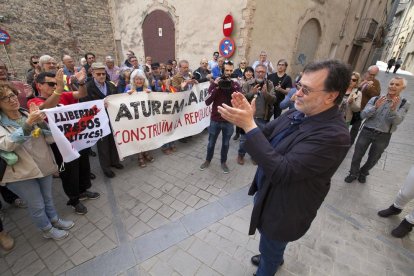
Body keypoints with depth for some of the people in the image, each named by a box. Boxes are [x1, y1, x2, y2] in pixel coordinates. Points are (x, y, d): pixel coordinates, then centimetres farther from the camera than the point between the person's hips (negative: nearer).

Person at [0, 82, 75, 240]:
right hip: (21, 173, -3)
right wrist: (28, 125, -38)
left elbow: (50, 139, -5)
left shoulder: (28, 115, 0)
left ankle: (55, 220, 44)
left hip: (44, 165, 3)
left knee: (48, 198, 22)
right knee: (37, 205, 12)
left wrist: (42, 123, -22)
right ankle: (47, 230, 35)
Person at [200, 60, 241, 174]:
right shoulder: (215, 83, -4)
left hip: (229, 120, 1)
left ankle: (223, 162, 36)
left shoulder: (236, 85, -1)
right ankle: (208, 160, 38)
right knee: (211, 142, 15)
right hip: (215, 119, 0)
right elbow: (207, 102, -12)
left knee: (225, 143, 15)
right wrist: (217, 88, -20)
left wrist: (233, 88, -20)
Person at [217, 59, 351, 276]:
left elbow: (282, 171, -36)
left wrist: (249, 125, -37)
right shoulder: (296, 114, -7)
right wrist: (248, 118, -21)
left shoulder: (334, 135, -31)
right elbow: (264, 139, 0)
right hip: (267, 193, 7)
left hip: (283, 210, -7)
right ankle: (272, 257, 66)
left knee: (269, 250, 23)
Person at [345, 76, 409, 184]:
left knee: (373, 159, 16)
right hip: (367, 131, 0)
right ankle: (353, 174, 27)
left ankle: (363, 173, 40)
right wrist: (375, 107, -26)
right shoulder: (375, 99, -2)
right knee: (357, 155, 6)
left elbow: (397, 121, -14)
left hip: (383, 136, 0)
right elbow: (363, 115, -10)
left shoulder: (404, 104, -2)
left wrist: (393, 109, -30)